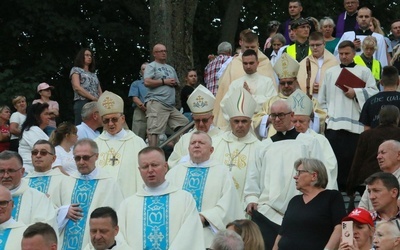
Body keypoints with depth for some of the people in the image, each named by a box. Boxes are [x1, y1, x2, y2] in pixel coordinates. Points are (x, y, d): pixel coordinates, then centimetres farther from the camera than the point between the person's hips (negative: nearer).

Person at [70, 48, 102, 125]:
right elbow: (77, 87, -7)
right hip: (82, 103, -6)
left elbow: (100, 91, 19)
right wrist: (93, 98, -14)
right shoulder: (76, 70, 8)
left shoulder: (93, 74, 27)